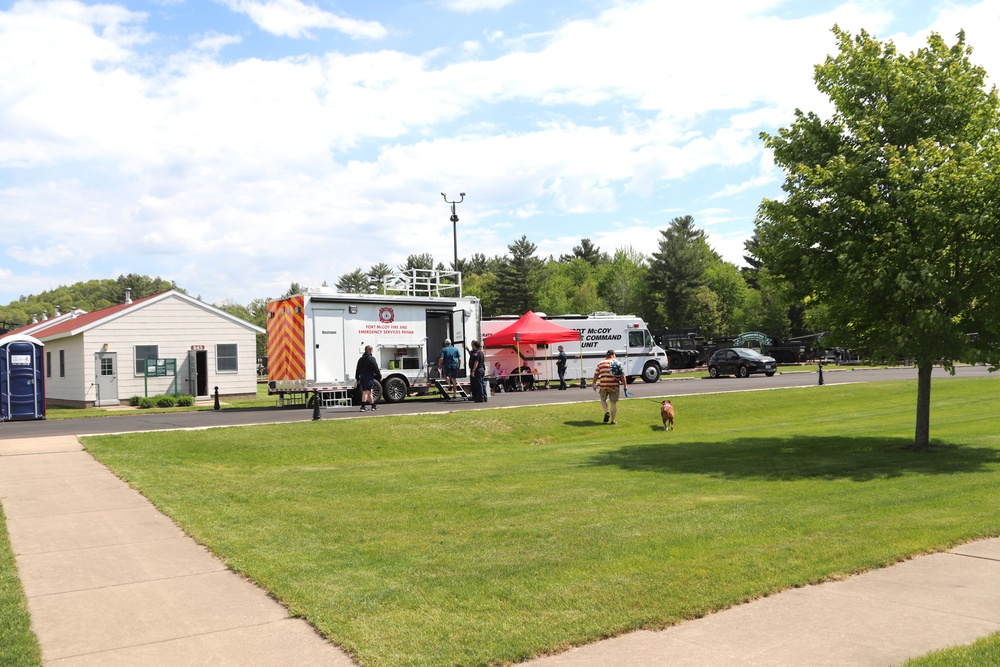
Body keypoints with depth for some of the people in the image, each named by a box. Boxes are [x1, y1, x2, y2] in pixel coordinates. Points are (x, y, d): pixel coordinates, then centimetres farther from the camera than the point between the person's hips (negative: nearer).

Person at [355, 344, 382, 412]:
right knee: (366, 392, -10)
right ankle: (363, 407, -19)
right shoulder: (371, 358, -8)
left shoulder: (361, 359, 14)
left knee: (369, 392, 16)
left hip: (362, 377, 7)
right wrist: (380, 376, -1)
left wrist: (358, 379, 21)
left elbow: (357, 370, 16)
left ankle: (373, 406, 25)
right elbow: (376, 369, -10)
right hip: (369, 377, -7)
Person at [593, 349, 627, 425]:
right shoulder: (617, 363, 2)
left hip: (603, 385, 1)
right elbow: (622, 375, -3)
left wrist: (594, 384, 17)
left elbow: (596, 374, 6)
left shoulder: (601, 363, 5)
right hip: (614, 386, -1)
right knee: (613, 403, 7)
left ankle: (606, 412, -2)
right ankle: (613, 420, 9)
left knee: (603, 400, 21)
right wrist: (625, 385, 3)